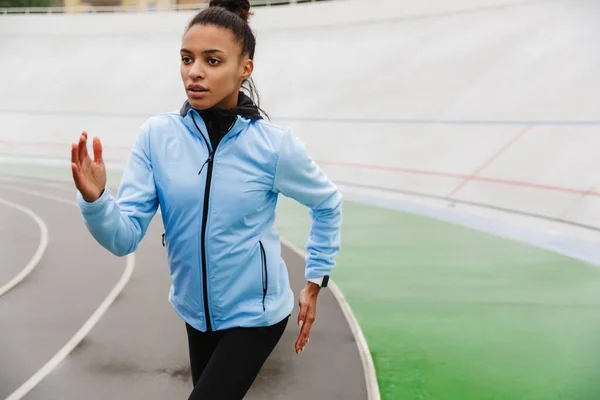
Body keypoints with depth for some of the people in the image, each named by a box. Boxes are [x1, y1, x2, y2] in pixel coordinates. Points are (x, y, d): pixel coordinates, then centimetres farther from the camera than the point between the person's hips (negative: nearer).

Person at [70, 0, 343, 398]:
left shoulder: (274, 144, -18)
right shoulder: (156, 135, -12)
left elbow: (328, 203, 0)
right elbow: (125, 237, -13)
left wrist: (314, 283, 2)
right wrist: (95, 200, -33)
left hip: (254, 314, -3)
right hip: (196, 311, 4)